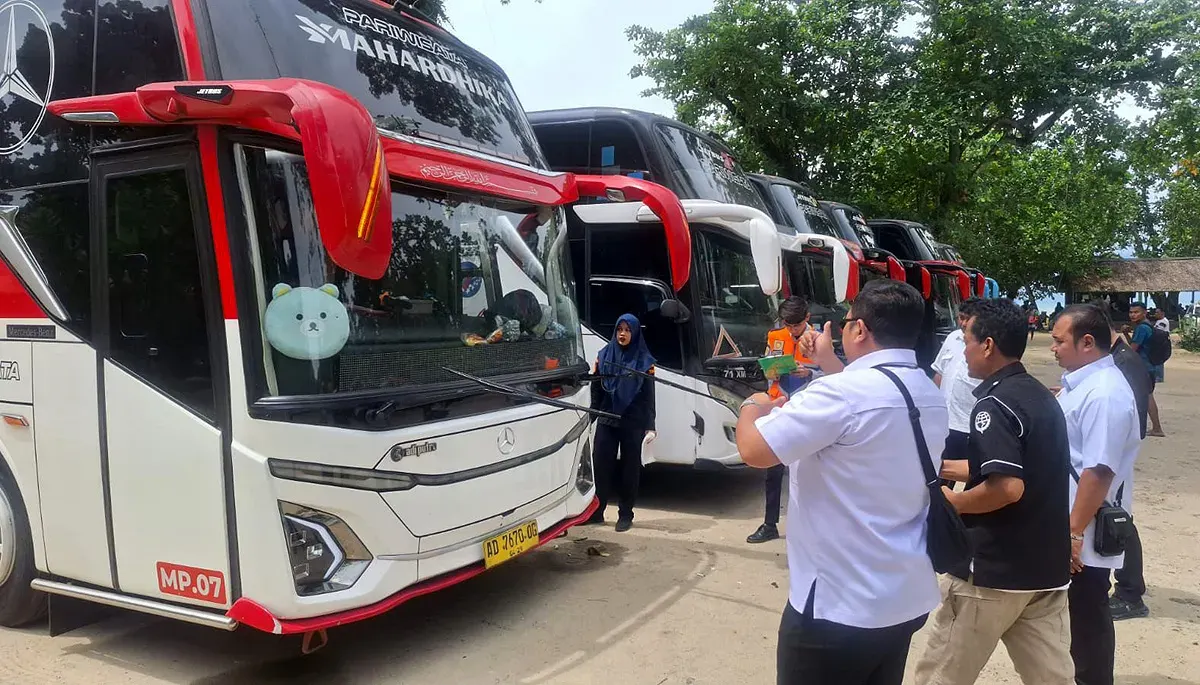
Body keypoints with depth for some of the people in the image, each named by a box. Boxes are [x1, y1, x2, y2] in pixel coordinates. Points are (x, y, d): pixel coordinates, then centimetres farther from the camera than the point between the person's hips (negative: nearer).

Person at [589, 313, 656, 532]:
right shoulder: (604, 355, 6)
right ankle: (597, 511, 12)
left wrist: (650, 426, -8)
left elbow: (649, 395, -1)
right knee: (601, 465, 0)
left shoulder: (644, 360, 0)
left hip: (633, 423, -2)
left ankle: (626, 515, 15)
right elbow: (595, 388, 6)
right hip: (607, 420, 2)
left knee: (630, 468, 5)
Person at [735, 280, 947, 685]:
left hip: (839, 605, -8)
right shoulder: (931, 396, 5)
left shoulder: (843, 393, -24)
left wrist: (753, 405, -2)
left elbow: (754, 449, -22)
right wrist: (828, 362, 27)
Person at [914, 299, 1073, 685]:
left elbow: (1007, 488, -29)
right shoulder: (1042, 397, 10)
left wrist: (952, 502, -12)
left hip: (992, 570, -8)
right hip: (1047, 567, 8)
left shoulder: (994, 403, -18)